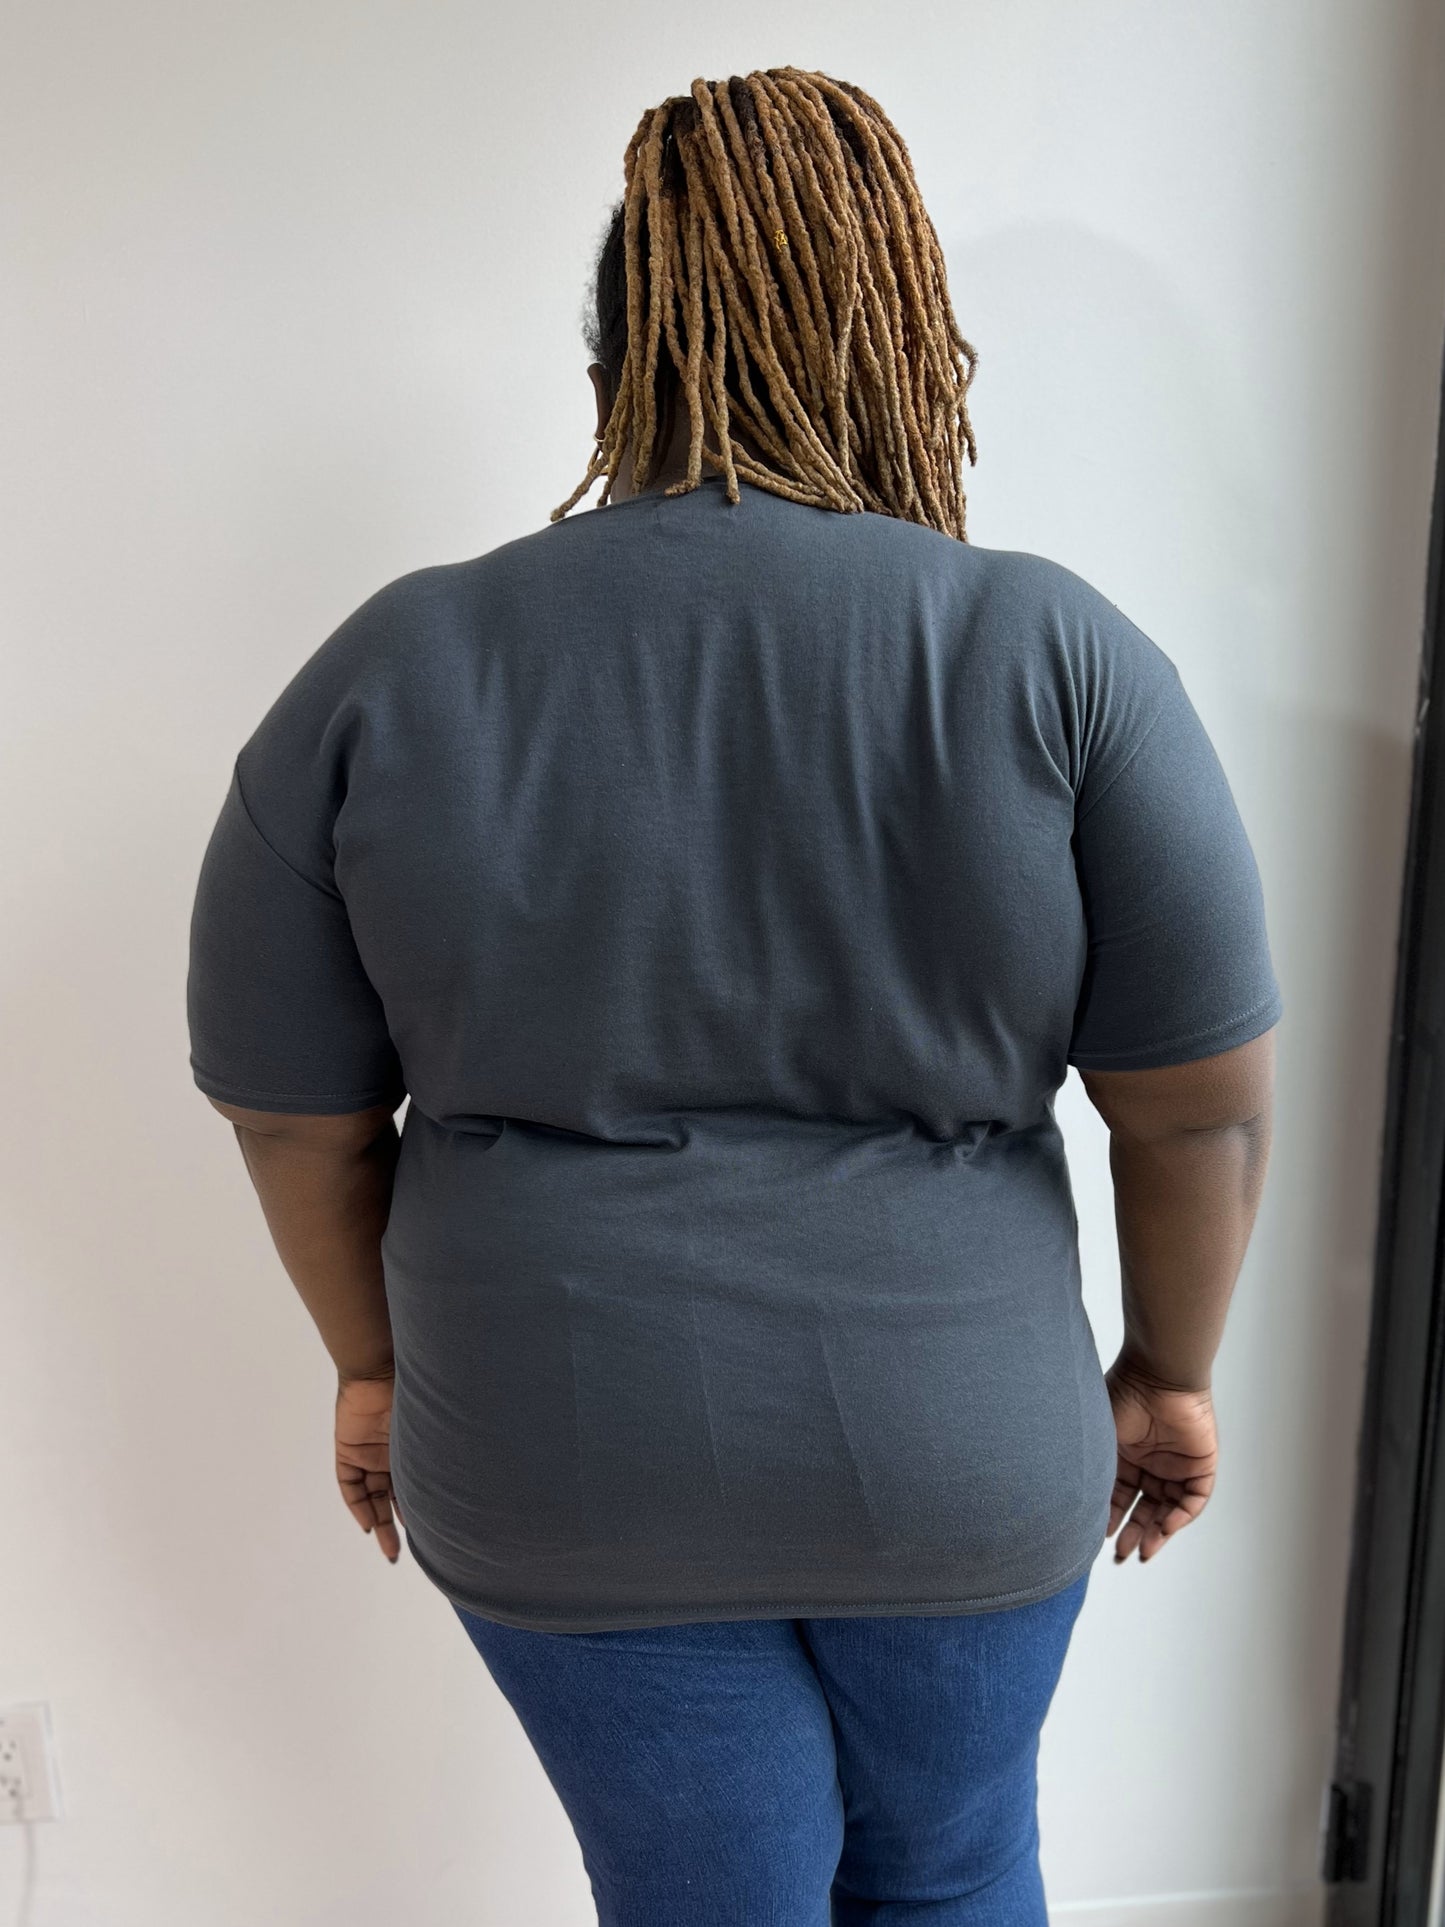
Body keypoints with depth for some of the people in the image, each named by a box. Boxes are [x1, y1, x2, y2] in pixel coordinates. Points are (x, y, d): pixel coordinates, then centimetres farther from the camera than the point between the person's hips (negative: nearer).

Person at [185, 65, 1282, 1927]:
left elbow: (293, 1113, -3)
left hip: (564, 1462, 1)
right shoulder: (1057, 654, -12)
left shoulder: (386, 674, -9)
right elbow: (1207, 1098, -9)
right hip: (955, 1447, 0)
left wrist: (377, 1367, 12)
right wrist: (1171, 1372, 7)